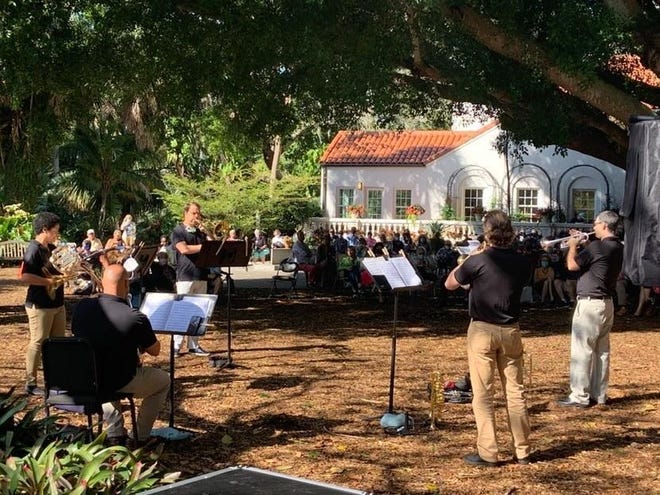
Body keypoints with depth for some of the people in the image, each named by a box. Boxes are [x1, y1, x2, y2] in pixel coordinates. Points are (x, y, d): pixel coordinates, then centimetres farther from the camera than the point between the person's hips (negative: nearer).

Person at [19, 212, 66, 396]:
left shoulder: (51, 248, 10)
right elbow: (24, 276, -27)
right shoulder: (34, 249, -17)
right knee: (38, 343, -2)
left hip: (57, 303, 9)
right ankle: (30, 384, 7)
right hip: (40, 306, -9)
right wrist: (49, 281, -24)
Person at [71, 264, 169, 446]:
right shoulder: (136, 318, -24)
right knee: (164, 379, 24)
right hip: (121, 384, -5)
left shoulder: (82, 307, -11)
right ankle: (141, 436, 26)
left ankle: (115, 434, 32)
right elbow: (154, 350, -8)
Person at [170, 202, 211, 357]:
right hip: (185, 277, -6)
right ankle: (176, 346, -3)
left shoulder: (201, 232, 18)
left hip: (201, 276, 6)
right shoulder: (178, 231, 1)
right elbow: (184, 249, -15)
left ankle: (194, 345, 13)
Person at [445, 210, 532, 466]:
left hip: (482, 330, -4)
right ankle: (522, 450, 17)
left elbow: (449, 284, -2)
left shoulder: (478, 261, -14)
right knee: (515, 390, 11)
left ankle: (487, 453, 3)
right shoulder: (521, 263, -2)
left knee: (483, 392, 2)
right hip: (510, 330, 4)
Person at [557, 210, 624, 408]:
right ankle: (599, 394, 18)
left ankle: (580, 396, -3)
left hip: (590, 303, -9)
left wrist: (572, 246, 1)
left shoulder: (597, 246, -19)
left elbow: (572, 265, -15)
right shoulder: (617, 247, 11)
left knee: (581, 350, -5)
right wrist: (582, 244, 13)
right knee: (601, 351, 13)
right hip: (607, 303, 10)